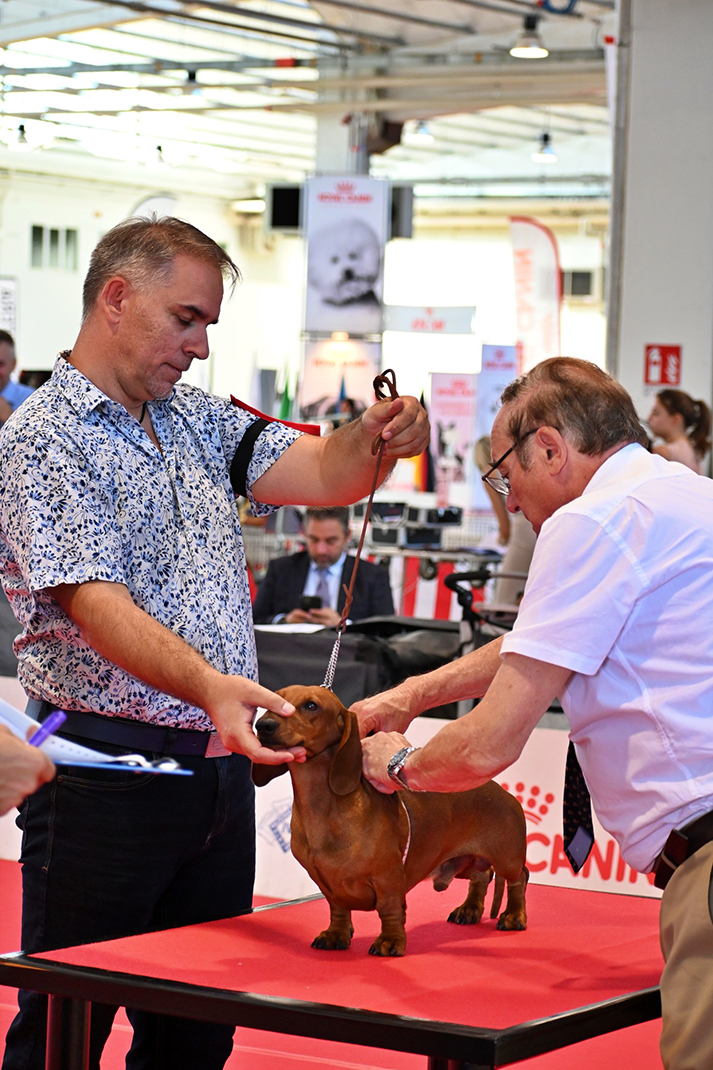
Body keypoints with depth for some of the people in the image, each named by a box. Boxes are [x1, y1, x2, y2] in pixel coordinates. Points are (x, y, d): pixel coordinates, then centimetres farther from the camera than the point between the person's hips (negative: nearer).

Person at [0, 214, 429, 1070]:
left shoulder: (197, 420, 15)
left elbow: (319, 474, 8)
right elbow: (96, 605, -22)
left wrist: (376, 438, -15)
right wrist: (209, 685, -37)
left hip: (218, 766, 7)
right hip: (106, 770, -7)